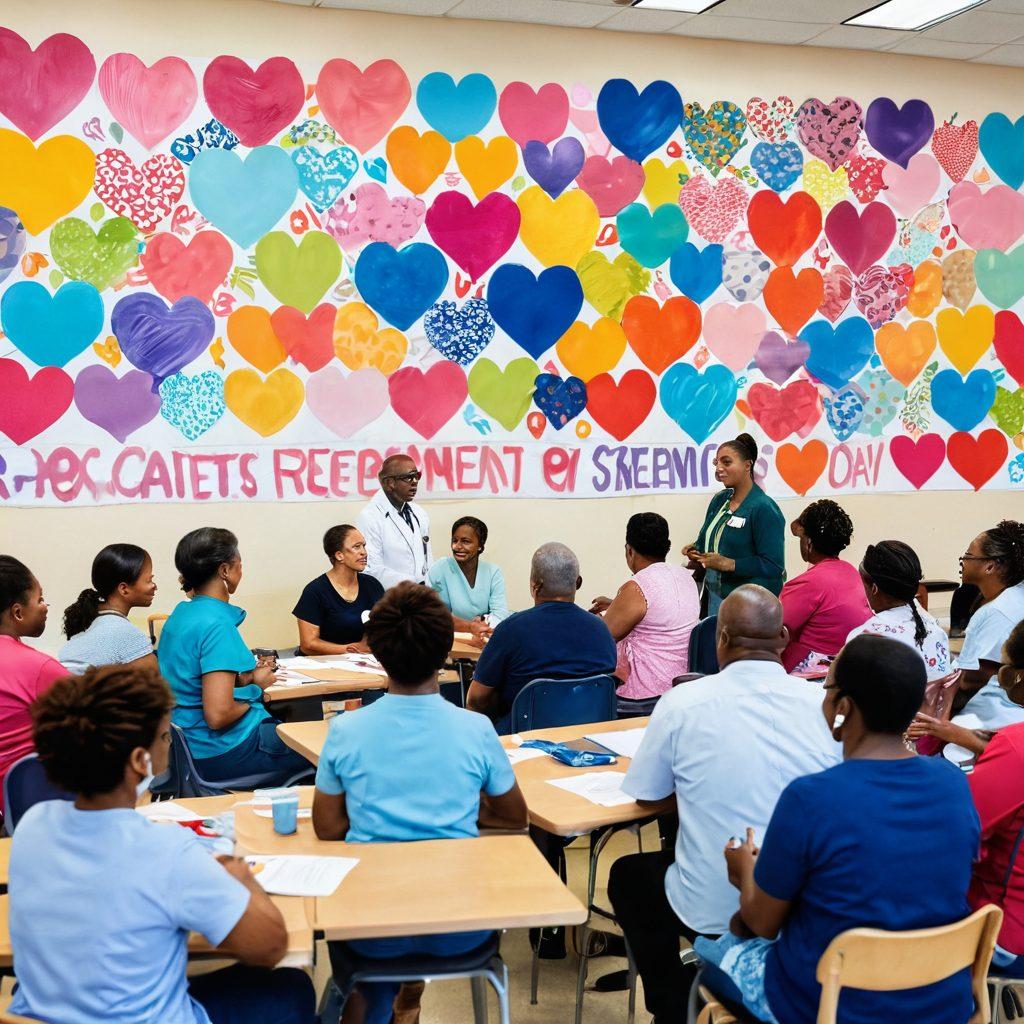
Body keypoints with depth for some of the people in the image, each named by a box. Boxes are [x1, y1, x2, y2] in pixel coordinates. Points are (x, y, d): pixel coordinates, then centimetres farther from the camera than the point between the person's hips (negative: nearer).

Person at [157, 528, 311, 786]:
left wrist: (243, 679, 7)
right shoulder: (216, 624, -22)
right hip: (222, 753, -9)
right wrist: (255, 688, -10)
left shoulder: (181, 613, 7)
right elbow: (218, 715, -27)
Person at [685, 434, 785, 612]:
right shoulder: (719, 500, 11)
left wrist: (728, 564, -22)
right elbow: (706, 540, 24)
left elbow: (773, 566, -20)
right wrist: (696, 552, 1)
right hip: (714, 597, 7)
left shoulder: (764, 509, -13)